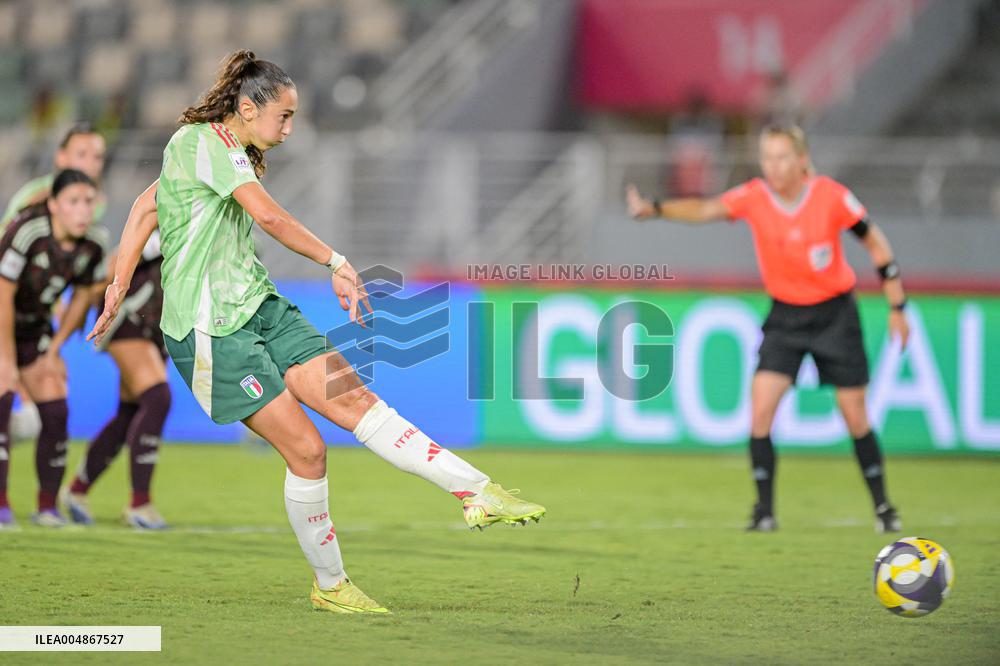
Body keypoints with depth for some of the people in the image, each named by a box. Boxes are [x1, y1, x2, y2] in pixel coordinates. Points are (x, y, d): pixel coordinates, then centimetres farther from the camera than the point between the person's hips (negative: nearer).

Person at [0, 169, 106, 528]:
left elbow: (82, 297, 3)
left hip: (34, 325, 5)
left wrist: (53, 351, 5)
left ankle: (48, 505, 8)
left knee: (55, 411, -3)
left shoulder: (92, 244, -13)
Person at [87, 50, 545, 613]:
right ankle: (329, 586, 6)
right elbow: (269, 216, -24)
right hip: (212, 331, -9)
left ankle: (480, 492, -13)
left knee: (357, 401, -4)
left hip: (261, 308, 9)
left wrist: (119, 286, 18)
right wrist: (337, 262, -19)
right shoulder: (204, 141, -15)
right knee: (306, 451, -10)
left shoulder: (229, 151, 16)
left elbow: (146, 208, 21)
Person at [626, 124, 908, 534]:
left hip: (835, 314, -1)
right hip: (785, 315, 2)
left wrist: (897, 307, -3)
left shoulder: (831, 196, -15)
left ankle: (882, 507, 21)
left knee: (855, 415, 3)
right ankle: (764, 510, -3)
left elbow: (875, 243, -4)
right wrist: (654, 209, -48)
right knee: (761, 406, -14)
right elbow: (706, 209, -30)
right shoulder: (754, 197, -13)